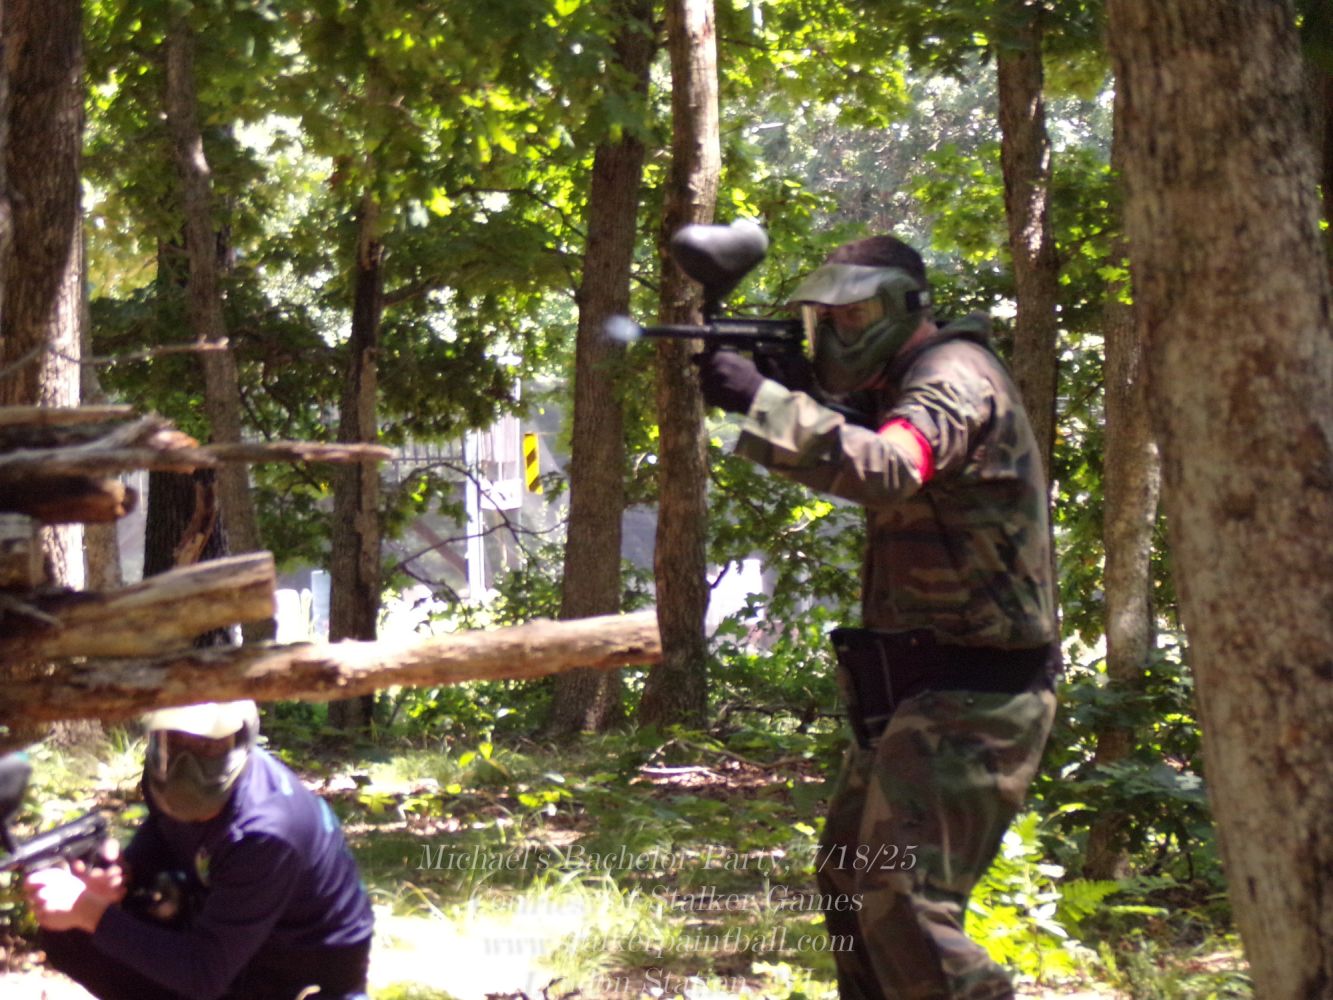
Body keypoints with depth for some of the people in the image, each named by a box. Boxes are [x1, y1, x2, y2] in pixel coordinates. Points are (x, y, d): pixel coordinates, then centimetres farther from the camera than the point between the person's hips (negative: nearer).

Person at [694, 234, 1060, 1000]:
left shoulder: (956, 381, -17)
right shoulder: (904, 384, 17)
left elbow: (885, 469, -35)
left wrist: (760, 401, -40)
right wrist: (806, 388, -8)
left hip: (970, 698, -11)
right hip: (916, 691, 11)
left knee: (906, 908, -19)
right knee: (852, 887, 18)